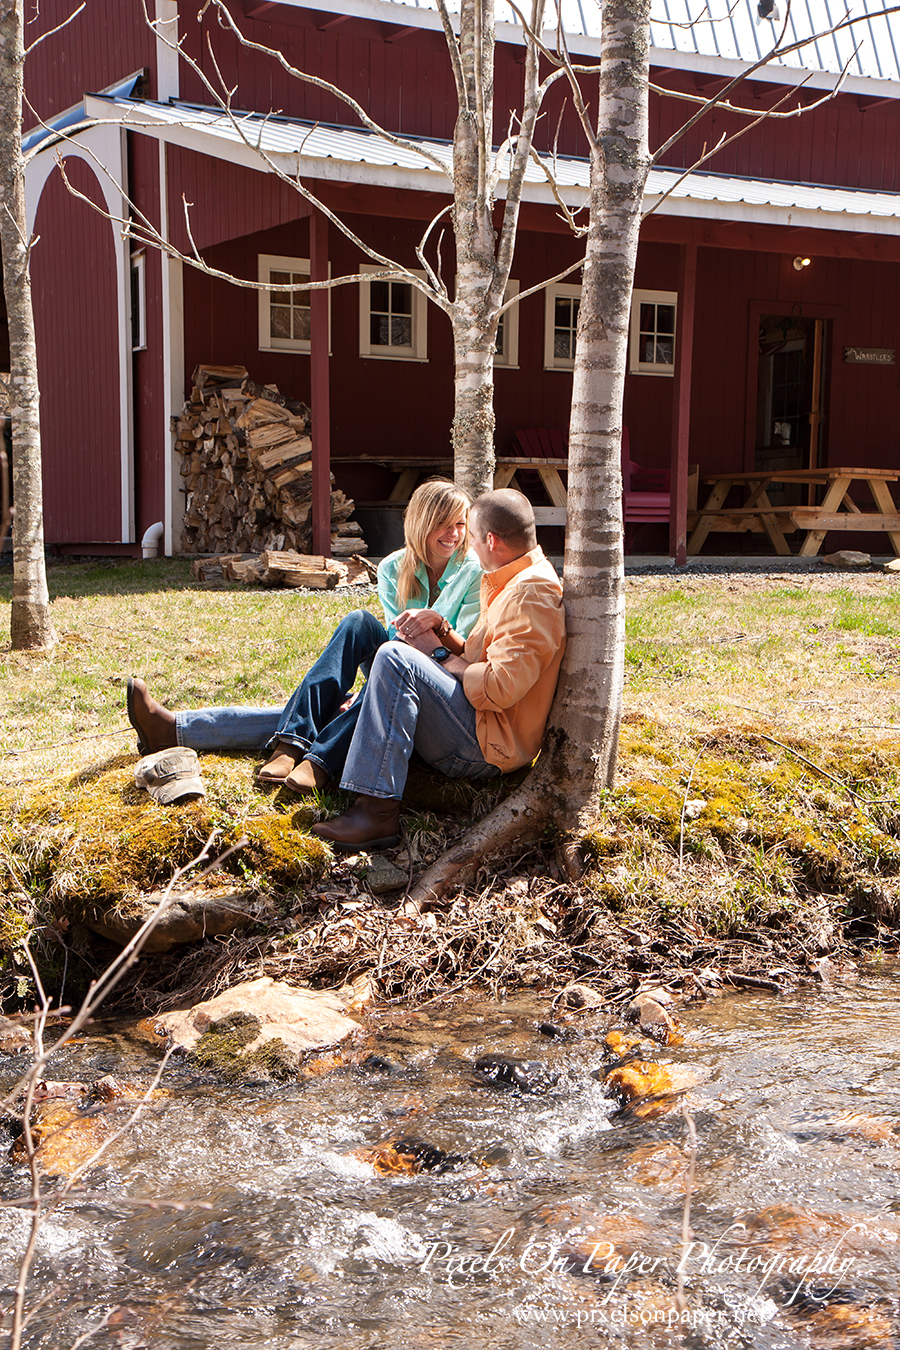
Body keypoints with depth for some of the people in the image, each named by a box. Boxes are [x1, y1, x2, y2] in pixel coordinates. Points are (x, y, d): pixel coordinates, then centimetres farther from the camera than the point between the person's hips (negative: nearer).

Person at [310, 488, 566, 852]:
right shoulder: (514, 583, 18)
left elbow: (500, 688, -25)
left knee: (395, 658, -28)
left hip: (490, 745, -11)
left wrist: (440, 655, -11)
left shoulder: (530, 593, -16)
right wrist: (439, 635, 4)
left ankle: (378, 810, -32)